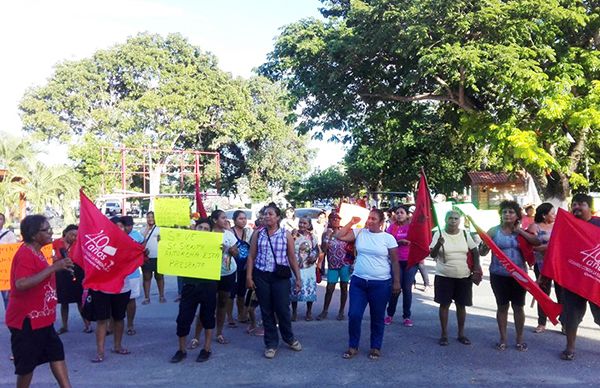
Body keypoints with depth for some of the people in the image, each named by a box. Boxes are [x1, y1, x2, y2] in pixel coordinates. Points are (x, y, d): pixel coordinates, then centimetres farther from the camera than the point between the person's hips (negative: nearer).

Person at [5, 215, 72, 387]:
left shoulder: (35, 252, 11)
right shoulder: (25, 254, -20)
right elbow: (21, 284, -35)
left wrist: (57, 266, 13)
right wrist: (53, 267, -34)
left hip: (41, 318, 10)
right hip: (27, 320, -10)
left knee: (57, 353, 11)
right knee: (27, 363, 3)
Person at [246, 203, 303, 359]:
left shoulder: (286, 234, 1)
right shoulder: (258, 234, 4)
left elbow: (292, 258, 4)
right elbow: (251, 256, 5)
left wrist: (298, 277, 2)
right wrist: (249, 276, -2)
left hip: (281, 277, -1)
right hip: (261, 276, 2)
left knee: (283, 309, 1)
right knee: (266, 311, 7)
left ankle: (289, 338, 27)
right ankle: (271, 344, 21)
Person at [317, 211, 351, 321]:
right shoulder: (326, 233, 3)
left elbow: (351, 246, 6)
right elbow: (323, 249, -5)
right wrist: (327, 237, -14)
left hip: (345, 264, 0)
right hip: (332, 265, 0)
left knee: (344, 287, 6)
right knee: (329, 288, 0)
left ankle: (341, 311, 17)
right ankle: (324, 311, 13)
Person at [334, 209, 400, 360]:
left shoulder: (388, 238, -4)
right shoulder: (359, 233, 2)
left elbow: (394, 262, 0)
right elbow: (339, 236, -5)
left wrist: (396, 282, -2)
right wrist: (351, 222, -6)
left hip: (380, 284, -2)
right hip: (358, 281, 2)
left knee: (377, 318, 10)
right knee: (354, 315, 0)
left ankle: (376, 347, 27)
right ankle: (353, 346, 18)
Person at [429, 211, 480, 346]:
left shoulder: (465, 234, 2)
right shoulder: (439, 234, -6)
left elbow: (475, 251, 11)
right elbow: (432, 255, -10)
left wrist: (476, 266, -1)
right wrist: (439, 244, -28)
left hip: (463, 276, 2)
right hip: (444, 276, -2)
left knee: (461, 305, 10)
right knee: (444, 304, 4)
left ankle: (461, 334, 24)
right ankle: (444, 334, 15)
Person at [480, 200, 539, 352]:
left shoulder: (521, 232, 5)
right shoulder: (494, 231, -1)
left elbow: (537, 243, -11)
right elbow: (482, 252, -1)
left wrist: (520, 231, -13)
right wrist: (485, 246, -24)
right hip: (499, 275, -1)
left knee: (518, 307, 8)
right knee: (502, 306, 8)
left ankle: (519, 339, 22)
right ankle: (503, 338, 20)